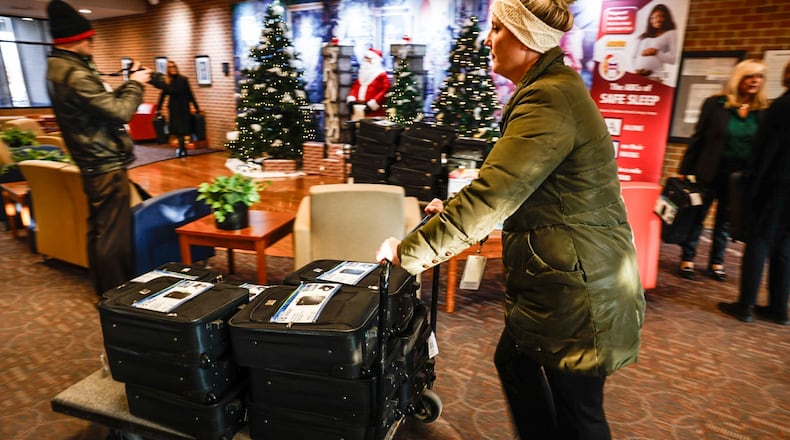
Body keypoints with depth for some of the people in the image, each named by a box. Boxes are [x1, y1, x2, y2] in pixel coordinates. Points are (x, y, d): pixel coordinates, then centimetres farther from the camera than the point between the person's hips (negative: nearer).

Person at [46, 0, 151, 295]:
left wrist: (128, 84, 9)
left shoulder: (59, 69, 13)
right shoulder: (75, 75, -20)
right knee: (114, 234, -3)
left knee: (98, 230, 17)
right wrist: (135, 84, -6)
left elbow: (104, 103, 16)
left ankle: (104, 291, 30)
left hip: (94, 165, 11)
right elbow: (121, 112, -21)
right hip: (108, 166, -11)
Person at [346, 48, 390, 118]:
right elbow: (355, 87, 21)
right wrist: (351, 100, 2)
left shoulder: (382, 75, -3)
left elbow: (385, 90, -13)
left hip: (374, 111, -7)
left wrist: (372, 104, -18)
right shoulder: (362, 73, 21)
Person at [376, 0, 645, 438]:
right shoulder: (552, 88, 12)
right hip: (555, 276, 10)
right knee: (513, 360, 24)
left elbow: (492, 195, -27)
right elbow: (513, 184, 17)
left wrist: (408, 252, -20)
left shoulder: (549, 99, -22)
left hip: (578, 285, -10)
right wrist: (457, 209, 10)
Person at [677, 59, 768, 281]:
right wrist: (684, 170, -4)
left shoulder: (764, 111, 2)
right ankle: (687, 260, 17)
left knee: (725, 221, 12)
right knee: (697, 217, 5)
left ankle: (716, 263, 24)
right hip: (709, 173, -2)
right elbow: (698, 139, -2)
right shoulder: (715, 104, -4)